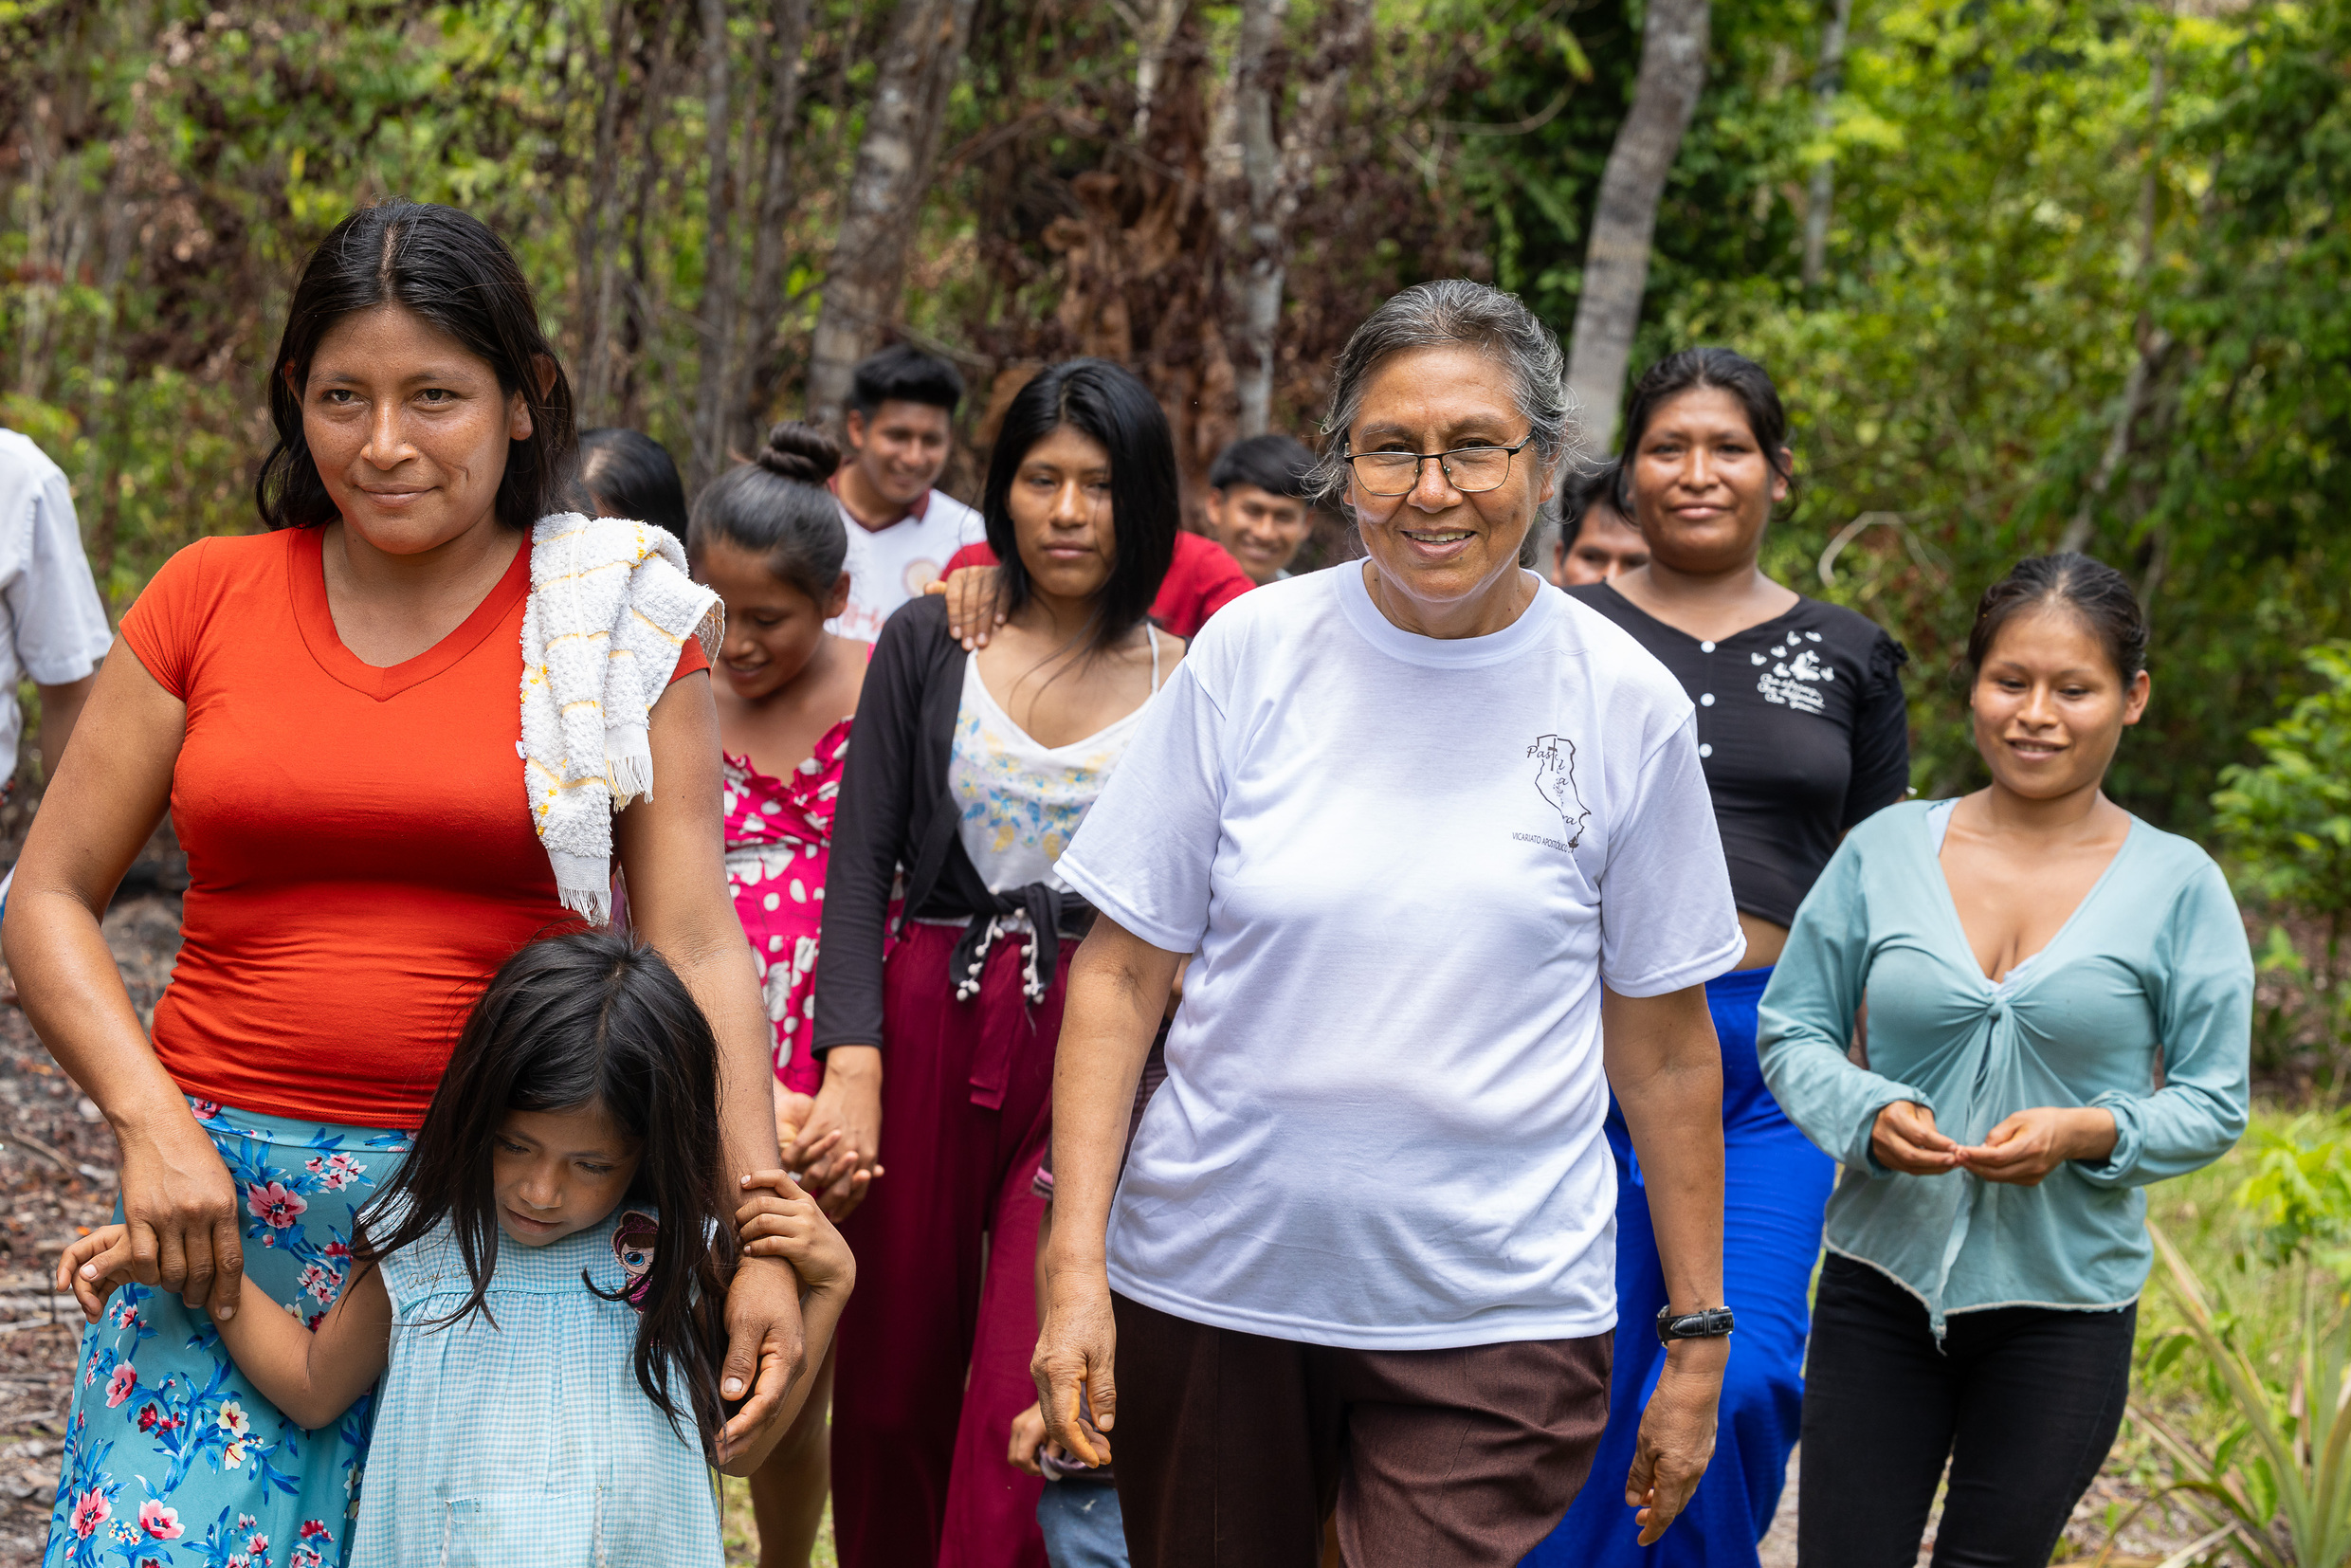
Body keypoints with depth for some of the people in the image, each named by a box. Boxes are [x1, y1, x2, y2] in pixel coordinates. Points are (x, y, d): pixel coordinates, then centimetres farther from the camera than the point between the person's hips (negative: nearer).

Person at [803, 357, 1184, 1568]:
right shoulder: (929, 645, 7)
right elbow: (860, 864, 1)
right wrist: (853, 1061, -11)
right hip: (924, 1027, 2)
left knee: (1023, 1409, -13)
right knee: (890, 1388, 10)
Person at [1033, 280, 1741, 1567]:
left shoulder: (1624, 706, -2)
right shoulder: (1250, 654, -2)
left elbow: (1665, 1046, 5)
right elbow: (1120, 975, 1)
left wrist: (1697, 1331, 6)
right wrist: (1075, 1265, -6)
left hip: (1496, 1316, -1)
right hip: (1211, 1279, 1)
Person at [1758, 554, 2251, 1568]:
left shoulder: (2177, 887, -2)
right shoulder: (1886, 850, 1)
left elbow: (2212, 1105, 1)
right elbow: (1792, 1032, 6)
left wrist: (2089, 1133, -18)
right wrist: (1869, 1117, -14)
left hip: (2066, 1302, -1)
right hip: (1883, 1273, 1)